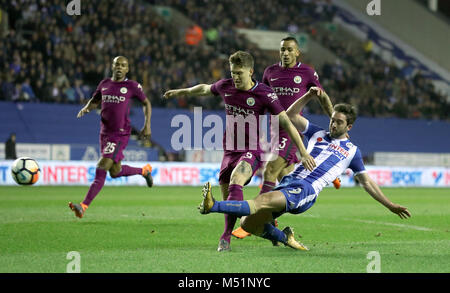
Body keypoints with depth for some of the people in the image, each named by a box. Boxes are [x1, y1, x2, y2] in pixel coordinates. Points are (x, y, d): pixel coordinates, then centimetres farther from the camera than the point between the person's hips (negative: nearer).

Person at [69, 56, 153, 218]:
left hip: (121, 134, -6)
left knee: (101, 168, -16)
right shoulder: (104, 84, 11)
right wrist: (86, 108, 0)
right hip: (105, 132, 6)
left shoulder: (132, 86, -3)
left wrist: (147, 124, -1)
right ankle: (144, 170, 43)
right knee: (115, 172, 15)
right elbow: (94, 101, 23)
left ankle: (83, 206, -20)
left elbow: (146, 103, 9)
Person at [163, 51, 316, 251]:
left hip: (252, 150, -6)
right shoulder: (225, 86, 1)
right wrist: (180, 92, 40)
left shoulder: (264, 94, -13)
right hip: (230, 150, 6)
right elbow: (205, 89, 24)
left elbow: (286, 123, -13)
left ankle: (226, 236, -35)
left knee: (235, 181, -31)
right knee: (226, 194, 7)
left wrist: (303, 153, -18)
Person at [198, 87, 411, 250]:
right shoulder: (317, 134, 23)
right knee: (247, 223, -6)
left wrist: (391, 205, 18)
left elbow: (367, 182, 21)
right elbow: (291, 115, 22)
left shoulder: (351, 151, 15)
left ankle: (213, 206, -47)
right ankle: (284, 237, 19)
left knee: (261, 202, -31)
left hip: (306, 191, -5)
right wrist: (309, 96, 7)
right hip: (288, 181, 5)